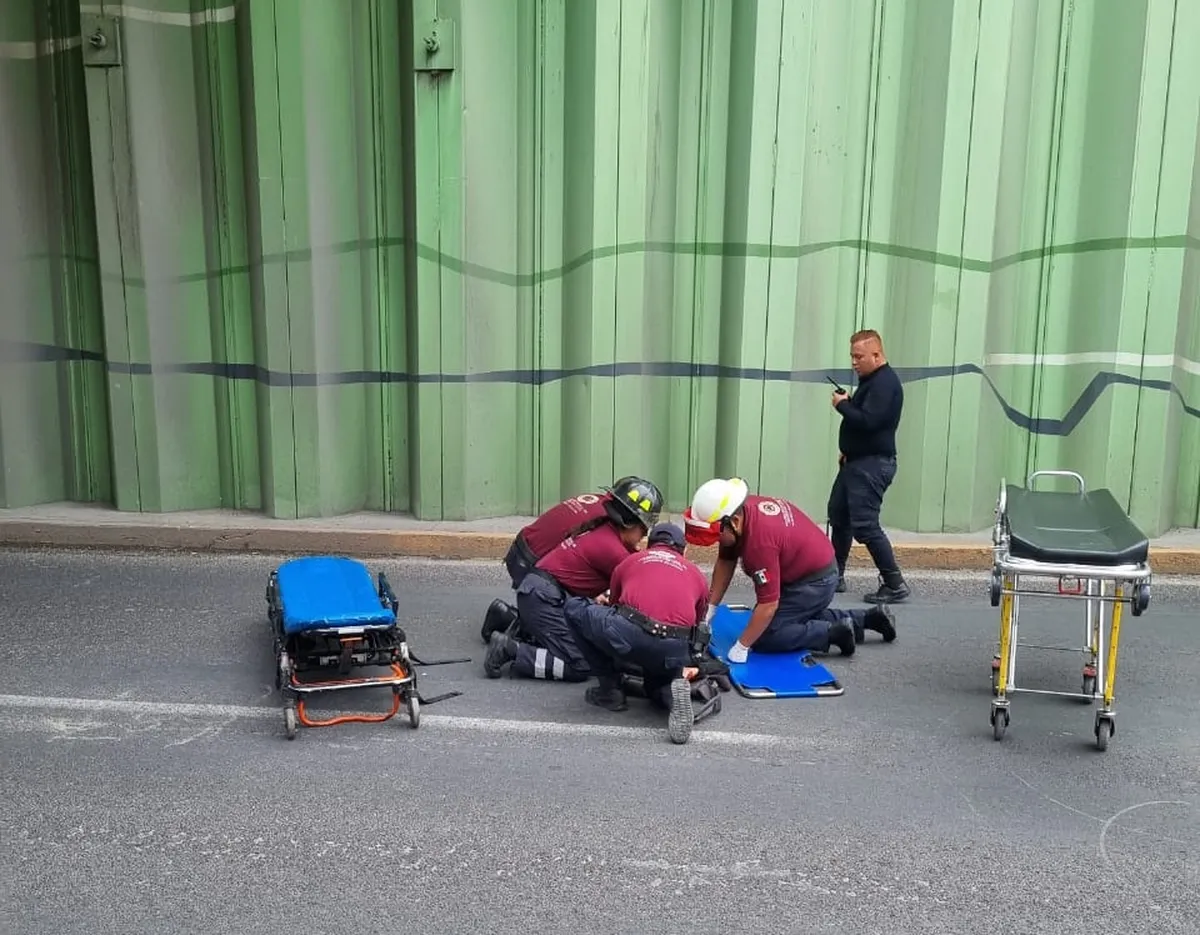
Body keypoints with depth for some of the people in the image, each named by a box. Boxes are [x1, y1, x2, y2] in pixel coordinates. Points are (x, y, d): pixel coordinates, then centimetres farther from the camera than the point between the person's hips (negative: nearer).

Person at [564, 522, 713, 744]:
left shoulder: (630, 561, 28)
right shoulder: (698, 576, 30)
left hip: (629, 635, -3)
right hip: (673, 652, 3)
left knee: (573, 608, 23)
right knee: (657, 686, 37)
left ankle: (610, 689, 20)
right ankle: (673, 688, -2)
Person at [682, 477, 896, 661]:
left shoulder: (760, 541, -36)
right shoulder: (740, 508, -10)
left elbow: (768, 605, -31)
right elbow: (725, 563, 1)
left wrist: (741, 647, -23)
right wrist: (708, 610, 0)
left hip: (815, 581, -10)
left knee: (764, 638, -12)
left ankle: (834, 633, -6)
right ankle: (867, 618, 29)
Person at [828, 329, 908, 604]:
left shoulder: (885, 382, -17)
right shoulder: (870, 380, 15)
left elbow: (867, 421, -28)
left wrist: (842, 404, -13)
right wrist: (847, 450, 12)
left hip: (872, 464, -11)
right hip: (856, 461, 11)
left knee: (865, 525, -13)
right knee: (838, 516, 16)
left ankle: (895, 585, -7)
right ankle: (835, 576, 26)